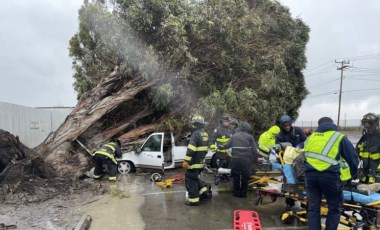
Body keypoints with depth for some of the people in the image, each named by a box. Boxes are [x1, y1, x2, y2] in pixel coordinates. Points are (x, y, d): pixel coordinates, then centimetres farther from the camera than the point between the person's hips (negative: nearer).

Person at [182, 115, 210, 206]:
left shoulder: (196, 134, -18)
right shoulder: (205, 134, 11)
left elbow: (191, 149, -25)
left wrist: (186, 161, -23)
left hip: (194, 162, -9)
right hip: (201, 162, 9)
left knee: (190, 180, 1)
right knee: (195, 178, 25)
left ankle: (193, 200, 5)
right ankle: (203, 191, 27)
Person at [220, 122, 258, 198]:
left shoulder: (234, 136, 11)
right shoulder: (250, 137, 5)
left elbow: (227, 145, 13)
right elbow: (254, 150, 1)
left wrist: (221, 147, 33)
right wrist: (255, 159, 11)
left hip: (236, 159, 2)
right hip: (246, 160, -2)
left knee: (236, 176, 11)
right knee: (245, 177, 9)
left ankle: (236, 192, 17)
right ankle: (243, 193, 15)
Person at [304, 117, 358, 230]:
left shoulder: (310, 137, 23)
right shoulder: (339, 136, 13)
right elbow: (352, 157, 12)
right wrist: (353, 174, 26)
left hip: (310, 174, 3)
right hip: (329, 175, -3)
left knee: (313, 207, 13)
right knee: (334, 208, 14)